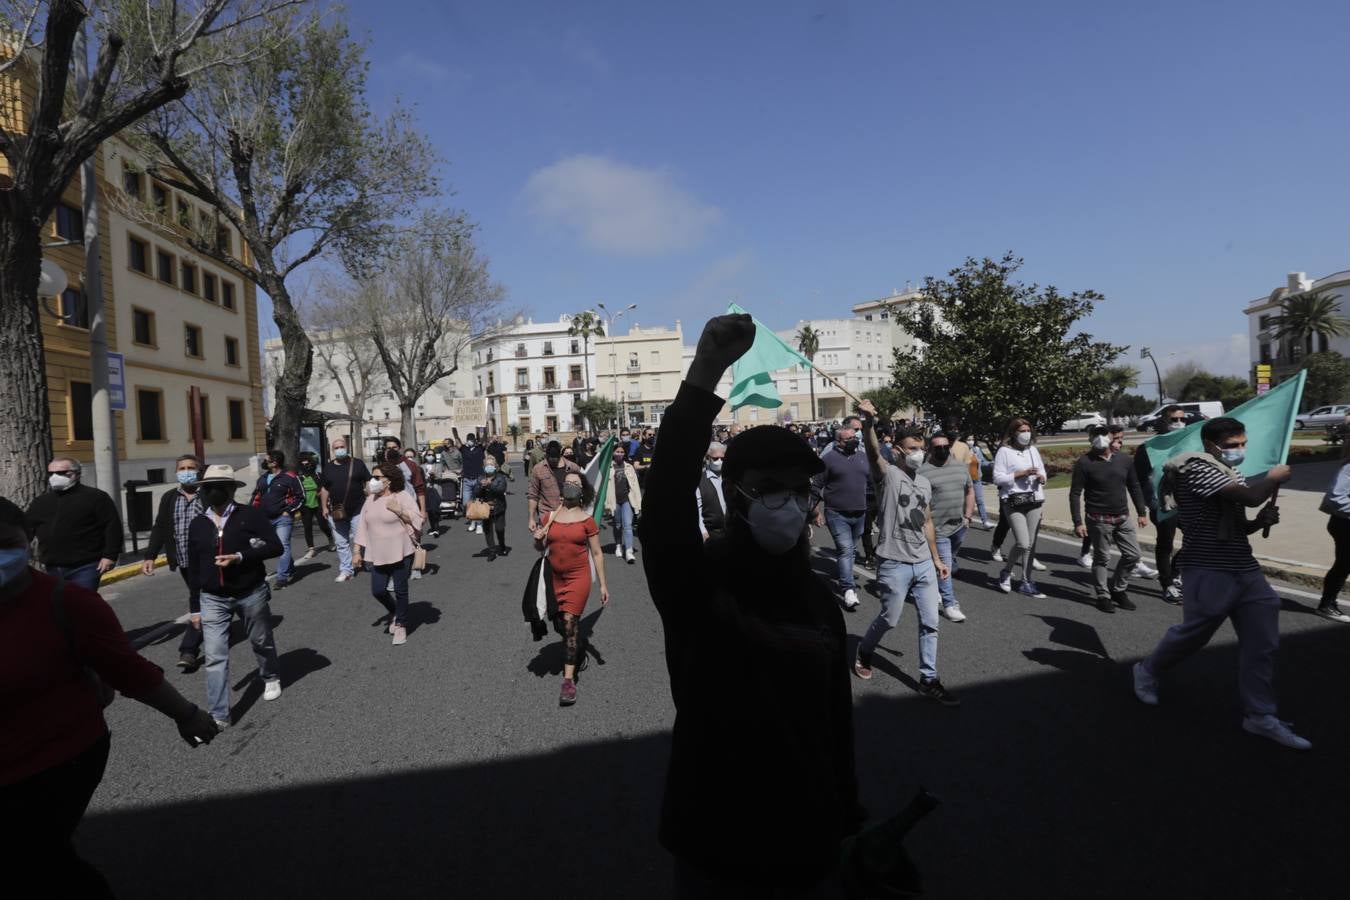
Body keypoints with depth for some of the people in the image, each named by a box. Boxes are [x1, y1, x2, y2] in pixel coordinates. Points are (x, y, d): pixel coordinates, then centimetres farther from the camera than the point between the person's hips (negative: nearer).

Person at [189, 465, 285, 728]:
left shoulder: (251, 515, -11)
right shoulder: (197, 524, 3)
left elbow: (276, 547, -16)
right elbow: (193, 565, 12)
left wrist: (240, 557, -25)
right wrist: (201, 590, 9)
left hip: (252, 594, -2)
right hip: (213, 599, 2)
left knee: (262, 642, 18)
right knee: (215, 658, -4)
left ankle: (271, 679, 45)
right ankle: (218, 716, 2)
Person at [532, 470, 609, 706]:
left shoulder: (587, 519, -3)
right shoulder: (550, 516, 4)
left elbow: (597, 553, 0)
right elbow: (541, 548, 14)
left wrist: (603, 584, -2)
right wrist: (538, 540, -10)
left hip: (578, 576, -4)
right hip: (555, 577, 4)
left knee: (570, 621, -16)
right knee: (562, 624, 13)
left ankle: (569, 680, -11)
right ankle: (578, 651, 43)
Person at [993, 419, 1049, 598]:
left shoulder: (1033, 449, 14)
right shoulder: (1004, 451, -5)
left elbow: (1043, 472, 18)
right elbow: (997, 478, -11)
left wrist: (1041, 477, -4)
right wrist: (1021, 473, -18)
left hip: (1034, 501, 6)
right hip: (1013, 502, -6)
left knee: (1031, 544, 6)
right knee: (1023, 543, -13)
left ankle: (1026, 583, 16)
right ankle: (1006, 572, 13)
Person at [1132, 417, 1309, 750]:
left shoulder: (1230, 474, 17)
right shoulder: (1198, 467, -14)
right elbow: (1252, 496, -24)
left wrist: (1260, 522, 4)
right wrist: (1274, 478, -5)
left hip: (1246, 571, 9)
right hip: (1209, 573, -9)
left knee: (1263, 644, 7)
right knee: (1193, 632, 3)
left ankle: (1260, 716, 17)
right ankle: (1147, 671, 27)